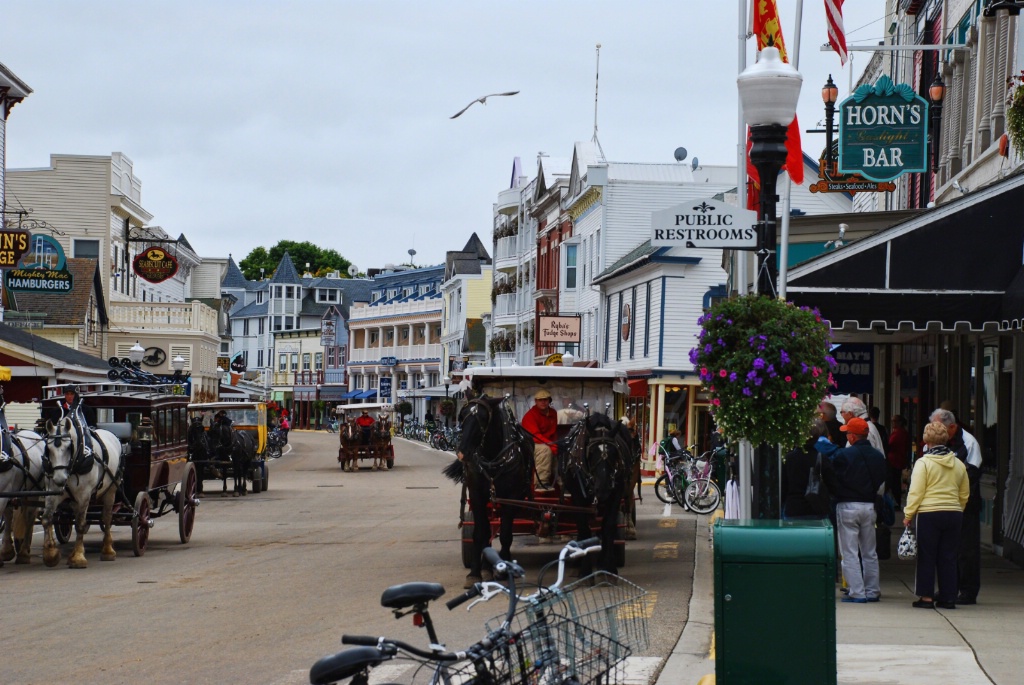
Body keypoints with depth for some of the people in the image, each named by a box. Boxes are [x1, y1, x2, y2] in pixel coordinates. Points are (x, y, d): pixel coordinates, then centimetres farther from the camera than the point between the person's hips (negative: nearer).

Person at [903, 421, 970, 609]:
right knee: (948, 558, 9)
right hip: (954, 515, 4)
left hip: (929, 514, -4)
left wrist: (908, 514, -2)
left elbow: (916, 493, -9)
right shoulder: (958, 464, 7)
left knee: (927, 557, 4)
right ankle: (948, 597, 10)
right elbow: (965, 494, 13)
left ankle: (926, 597, 4)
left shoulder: (923, 463, -7)